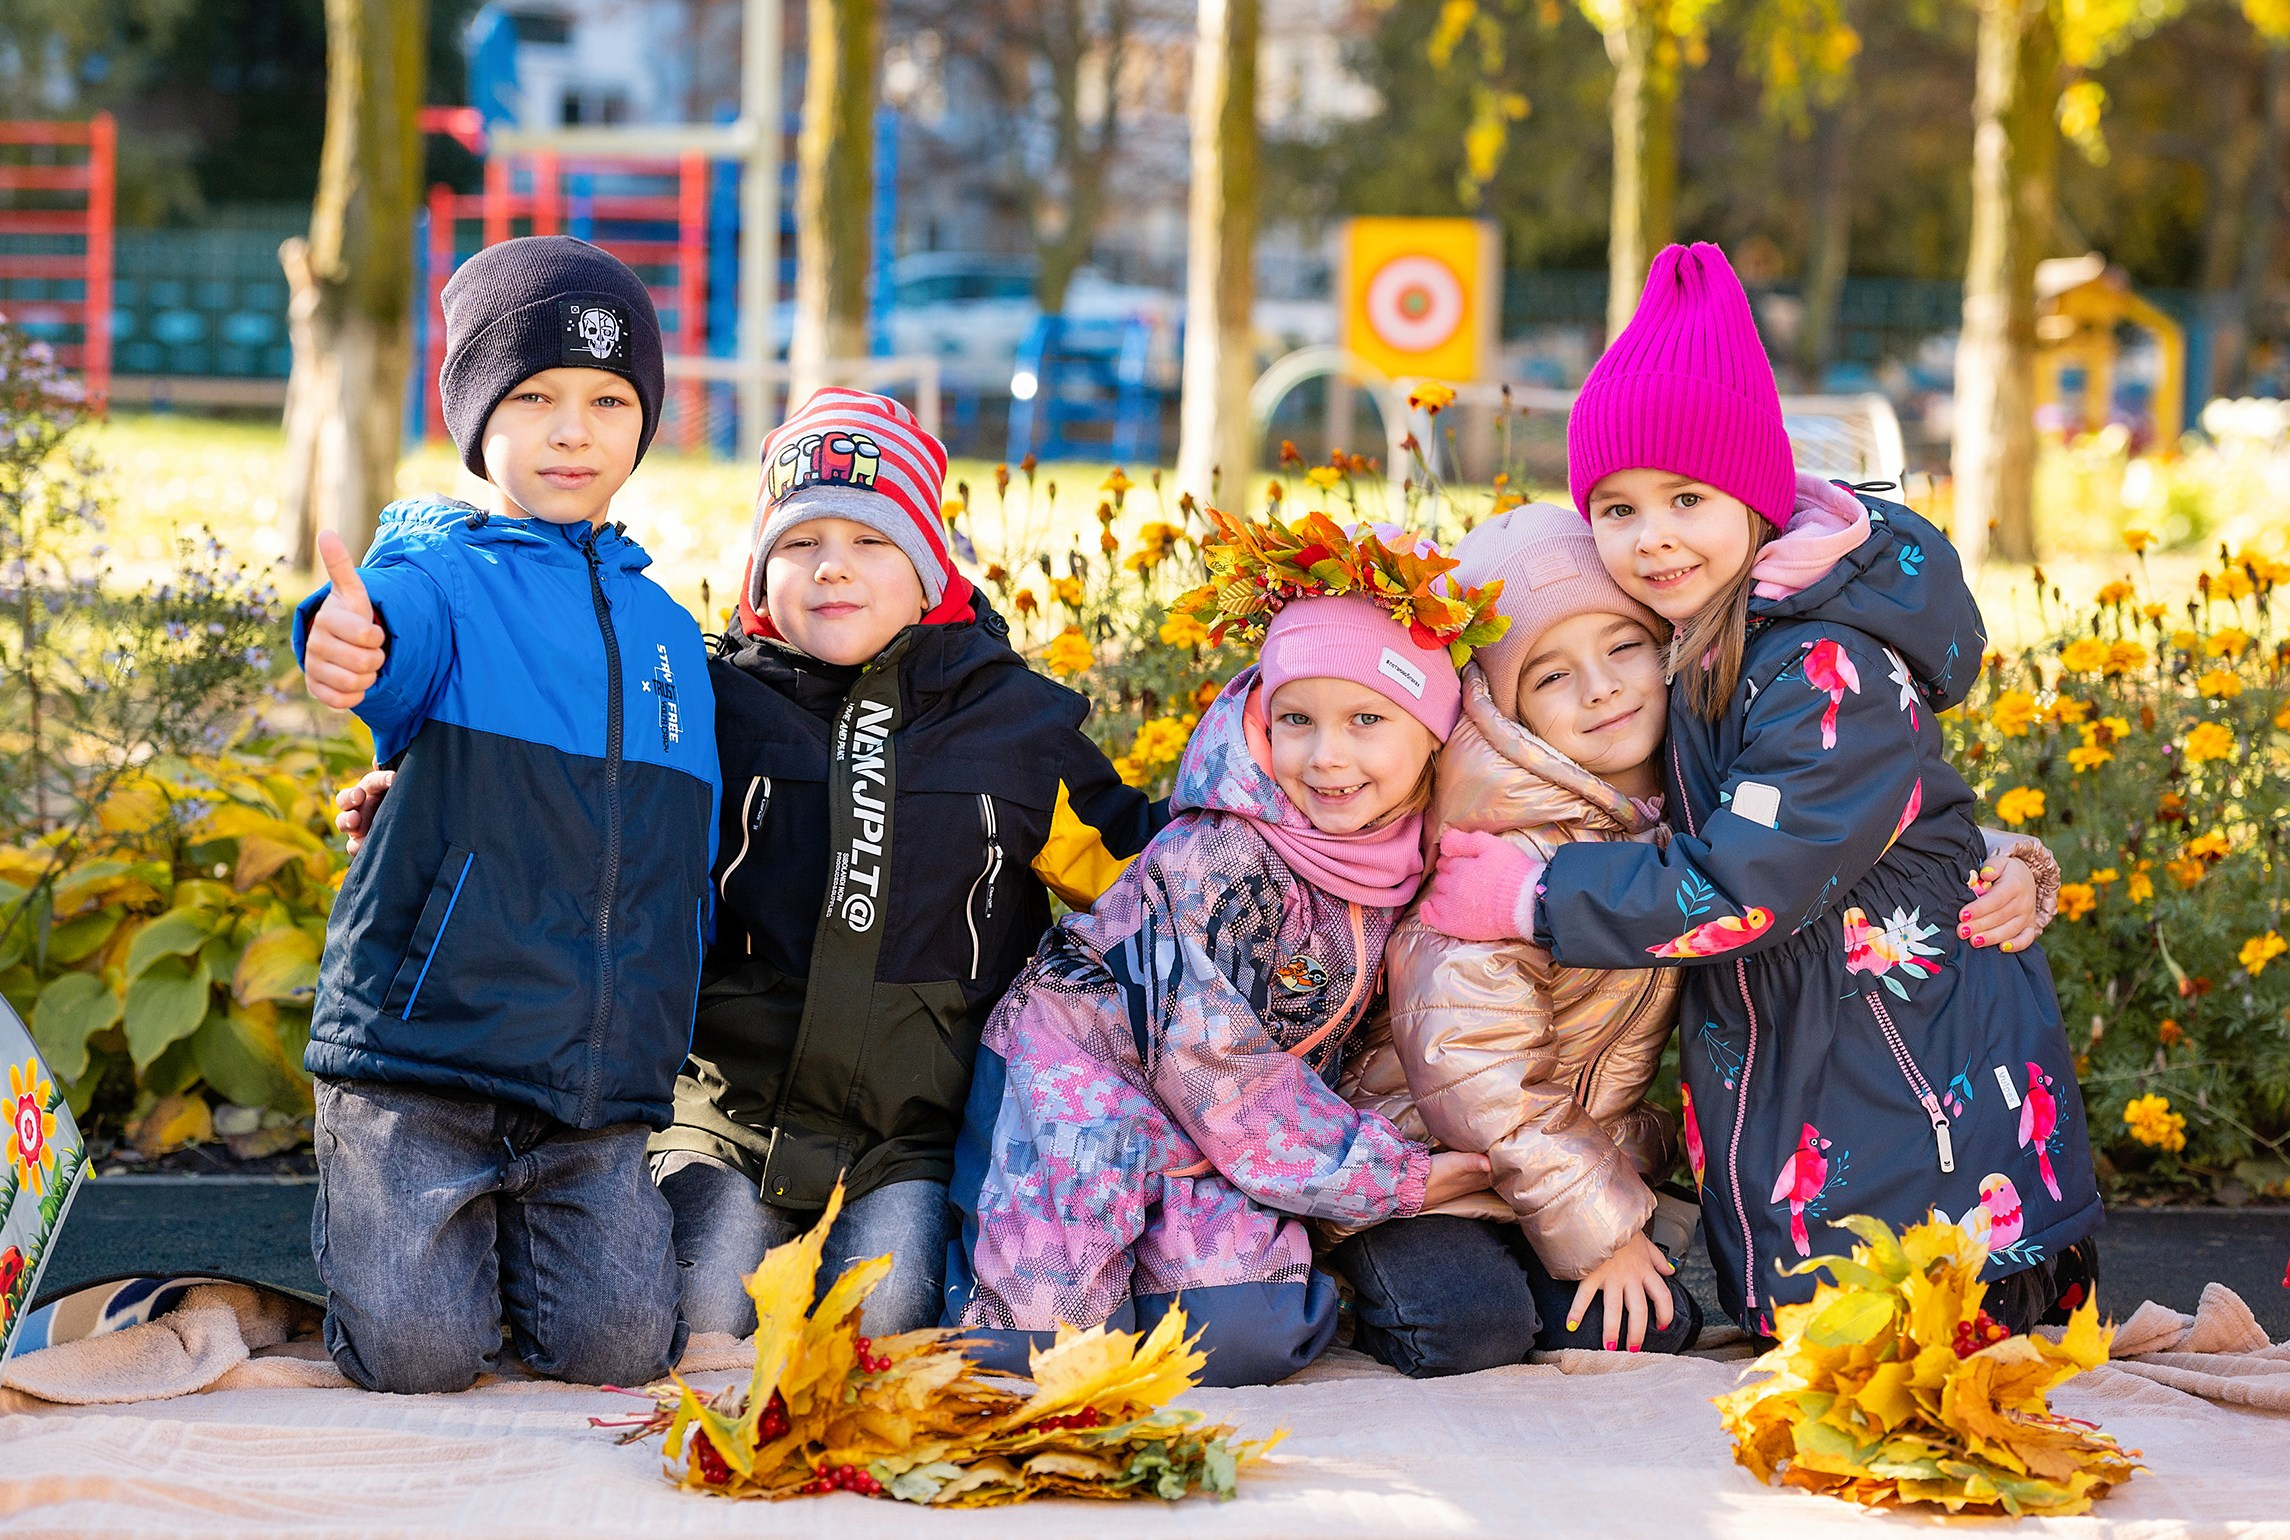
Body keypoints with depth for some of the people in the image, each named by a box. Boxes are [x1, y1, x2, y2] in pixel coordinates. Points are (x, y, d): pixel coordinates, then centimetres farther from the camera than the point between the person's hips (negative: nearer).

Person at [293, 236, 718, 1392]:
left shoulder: (668, 633, 15)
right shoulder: (442, 575, -1)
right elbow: (401, 630, -27)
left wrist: (663, 1059, 15)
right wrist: (349, 646, -51)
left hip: (602, 1079, 4)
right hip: (421, 1045, -4)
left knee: (618, 1350, -9)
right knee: (415, 1356, -12)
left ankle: (507, 1244, 22)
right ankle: (372, 1222, 21)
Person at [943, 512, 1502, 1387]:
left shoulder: (1397, 861, -2)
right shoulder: (1219, 859, -23)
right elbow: (1210, 1060, -25)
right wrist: (1390, 1177, -21)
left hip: (1210, 1134, 7)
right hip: (1077, 1076, -7)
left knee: (1254, 1337, -17)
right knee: (1036, 1336, -30)